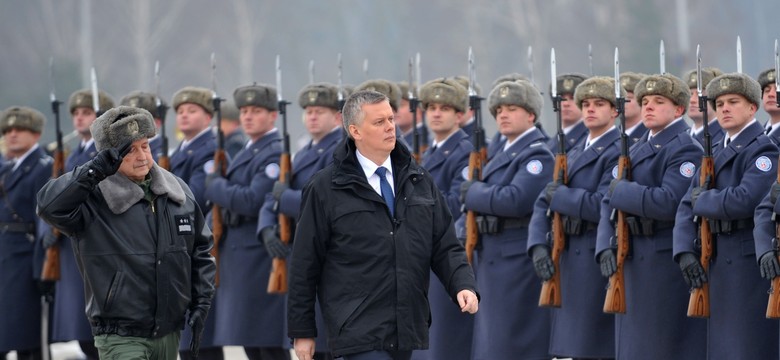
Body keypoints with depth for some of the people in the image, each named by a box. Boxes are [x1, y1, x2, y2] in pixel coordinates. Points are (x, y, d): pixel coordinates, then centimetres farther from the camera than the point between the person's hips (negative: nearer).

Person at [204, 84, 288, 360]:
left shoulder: (275, 155, -13)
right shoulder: (246, 152, 18)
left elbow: (253, 201, -22)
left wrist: (216, 186, -10)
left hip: (260, 261, -10)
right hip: (239, 260, 10)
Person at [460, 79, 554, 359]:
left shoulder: (537, 155, -10)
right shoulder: (502, 155, 18)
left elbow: (515, 200, -24)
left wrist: (474, 193, -11)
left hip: (519, 260, -9)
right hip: (491, 260, 9)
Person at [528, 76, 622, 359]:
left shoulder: (618, 152, -8)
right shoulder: (574, 154, 19)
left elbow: (601, 205, -20)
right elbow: (543, 205, 14)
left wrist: (560, 195, -7)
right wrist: (538, 246, -3)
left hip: (598, 261, -9)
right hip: (569, 260, 9)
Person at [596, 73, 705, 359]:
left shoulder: (686, 150, -9)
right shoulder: (636, 151, 18)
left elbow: (668, 203, -23)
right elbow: (610, 203, 13)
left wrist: (622, 191, -11)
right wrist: (606, 247, -3)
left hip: (667, 263, -9)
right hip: (633, 263, 9)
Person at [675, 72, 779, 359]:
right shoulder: (717, 152, 17)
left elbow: (746, 200, -22)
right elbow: (687, 206, 12)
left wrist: (704, 200, -6)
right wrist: (685, 251, -3)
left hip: (750, 261, -8)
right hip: (720, 264, 8)